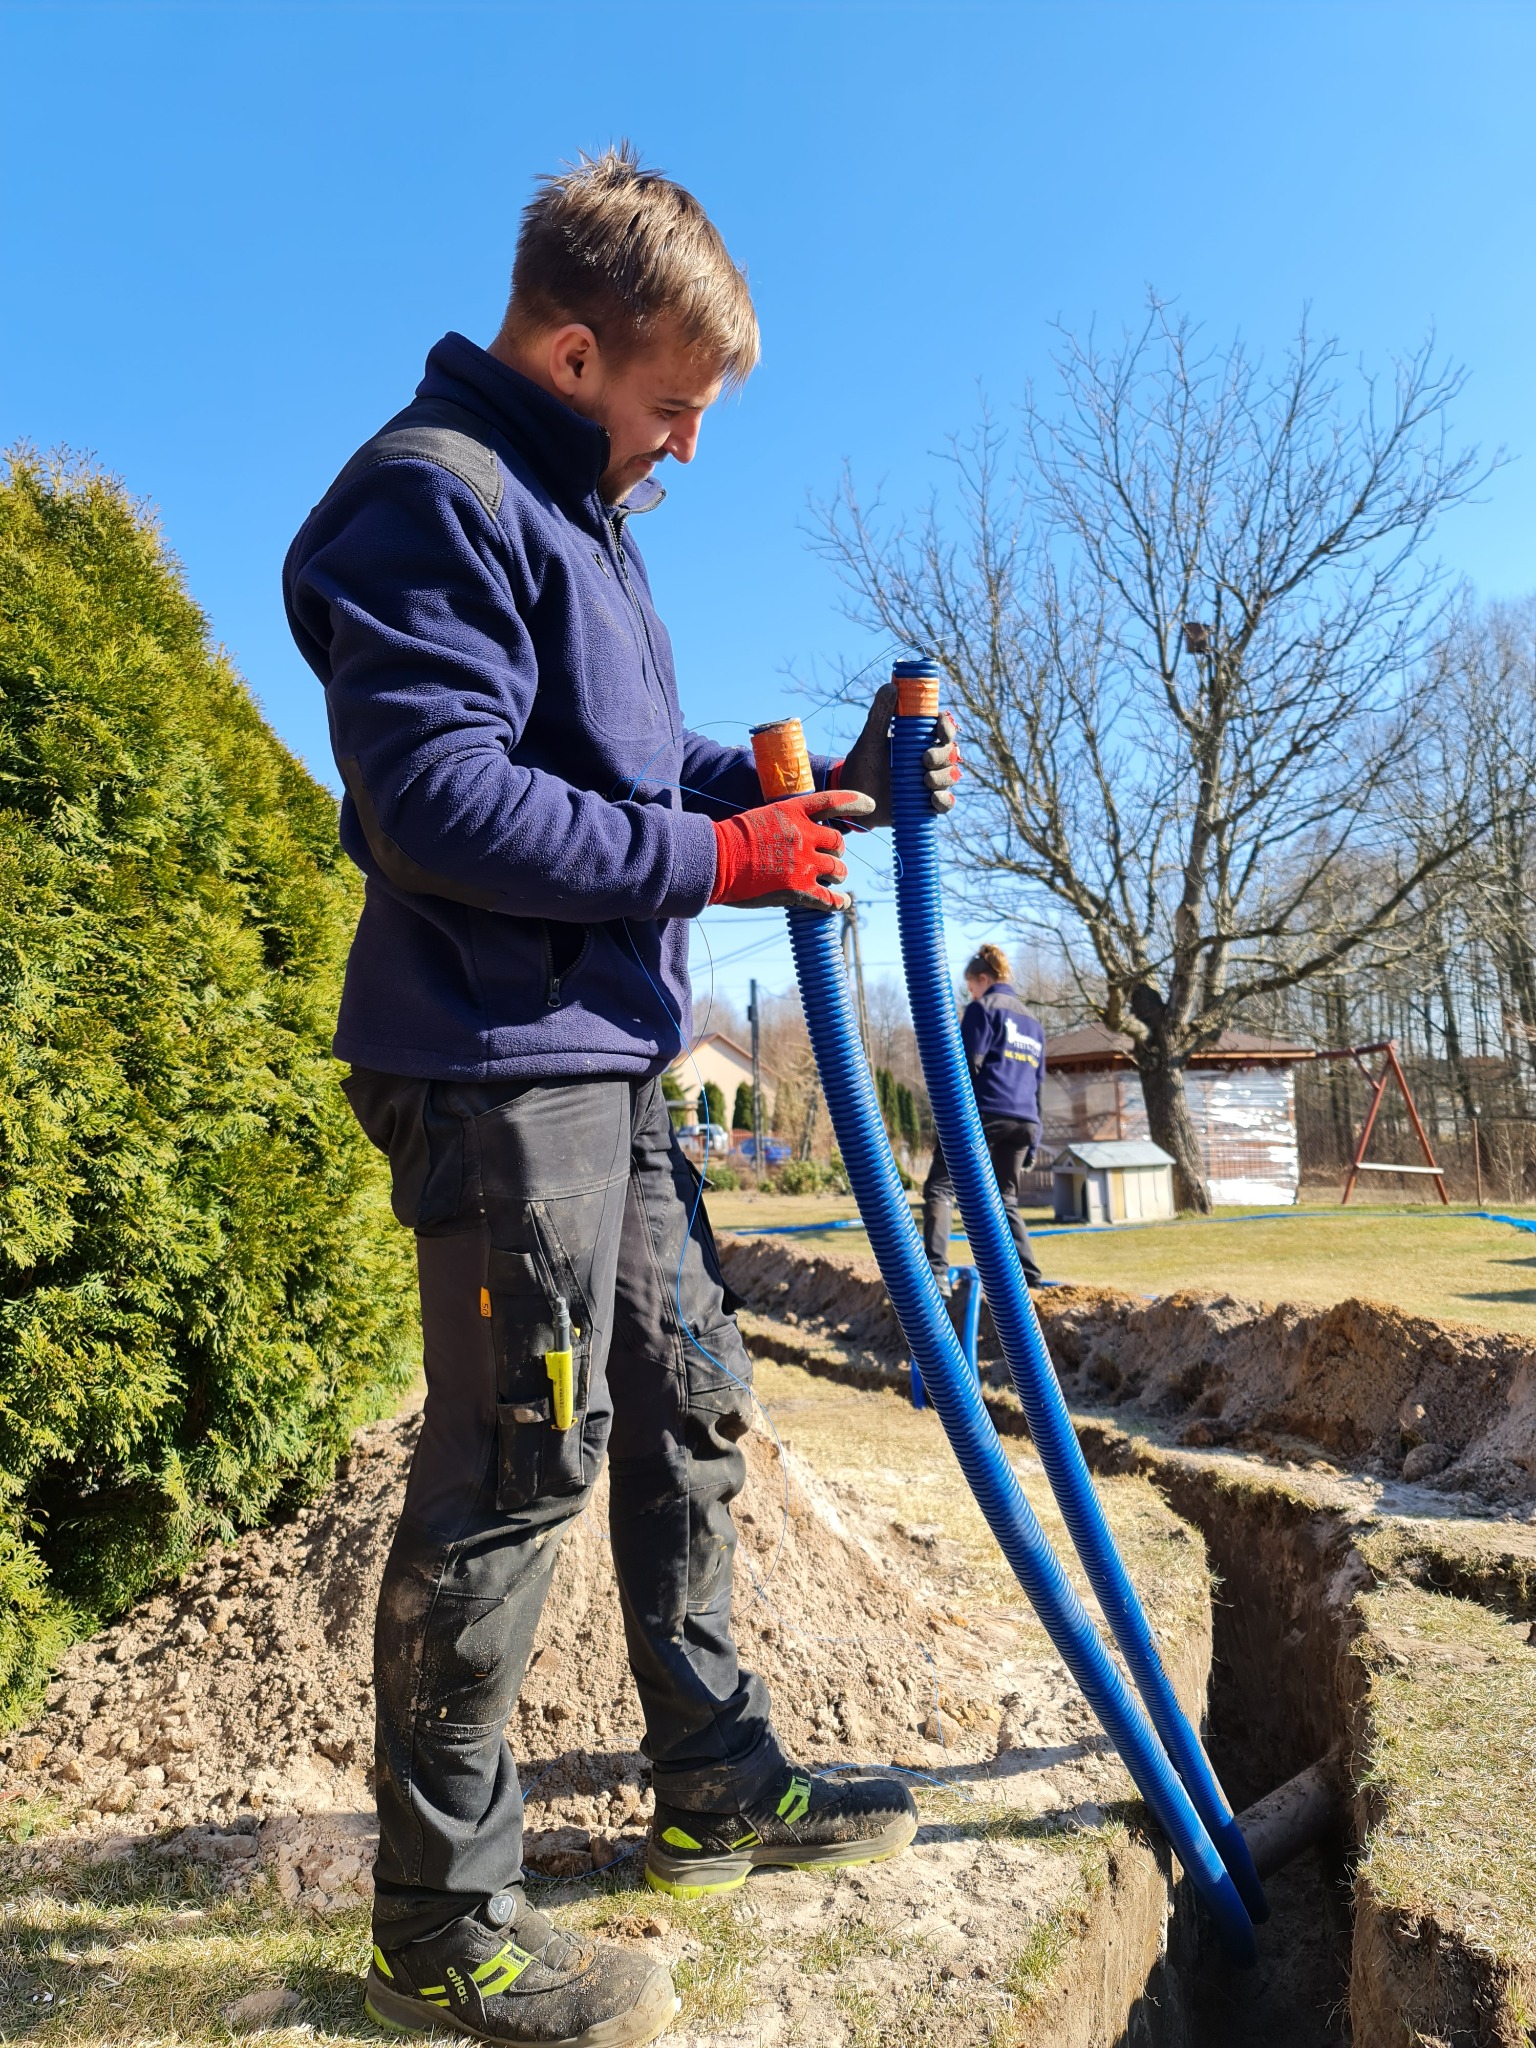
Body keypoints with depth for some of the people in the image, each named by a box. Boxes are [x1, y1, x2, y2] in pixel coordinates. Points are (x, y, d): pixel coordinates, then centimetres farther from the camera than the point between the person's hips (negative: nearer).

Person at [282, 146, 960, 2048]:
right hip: (496, 1068, -10)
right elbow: (438, 799, -22)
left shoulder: (573, 516, 21)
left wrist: (819, 787, 10)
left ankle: (716, 1787, 33)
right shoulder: (433, 499, -10)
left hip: (609, 1062, 10)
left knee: (689, 1411, 15)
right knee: (514, 1467, -3)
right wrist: (719, 855, -16)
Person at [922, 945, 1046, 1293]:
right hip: (1023, 1121, 7)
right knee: (1004, 1200, 16)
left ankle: (936, 1272, -20)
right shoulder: (1032, 1023, 24)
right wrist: (1033, 1140, 25)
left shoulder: (983, 1008, 2)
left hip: (984, 1114, -7)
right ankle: (1030, 1278, 9)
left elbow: (967, 1065, -8)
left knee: (940, 1188, -5)